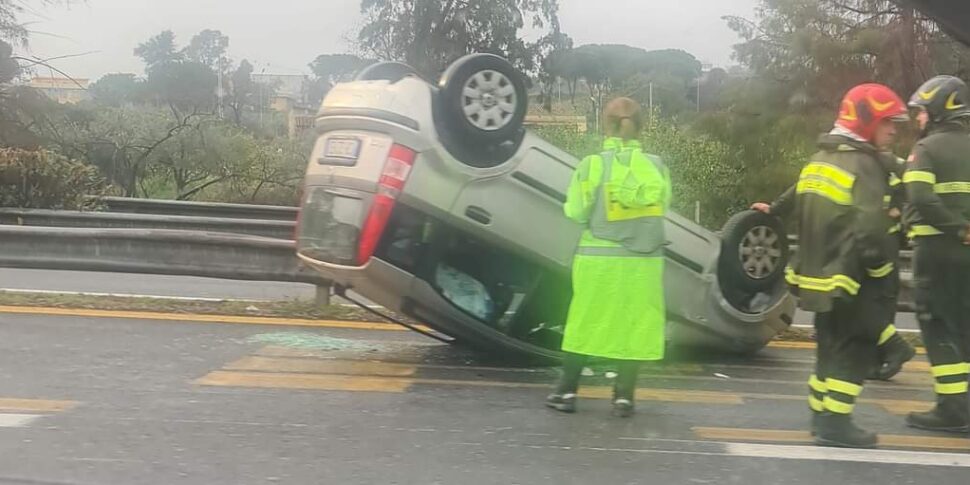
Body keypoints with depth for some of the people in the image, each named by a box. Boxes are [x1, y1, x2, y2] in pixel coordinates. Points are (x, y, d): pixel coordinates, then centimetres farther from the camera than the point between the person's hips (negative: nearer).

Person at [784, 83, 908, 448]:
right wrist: (883, 273, -9)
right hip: (850, 282, -8)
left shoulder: (818, 160, 12)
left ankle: (821, 414, 23)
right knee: (855, 350, 0)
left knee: (831, 347, 18)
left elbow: (800, 215, 17)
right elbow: (871, 231, -24)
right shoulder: (864, 165, -17)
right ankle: (835, 423, -1)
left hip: (817, 275, 9)